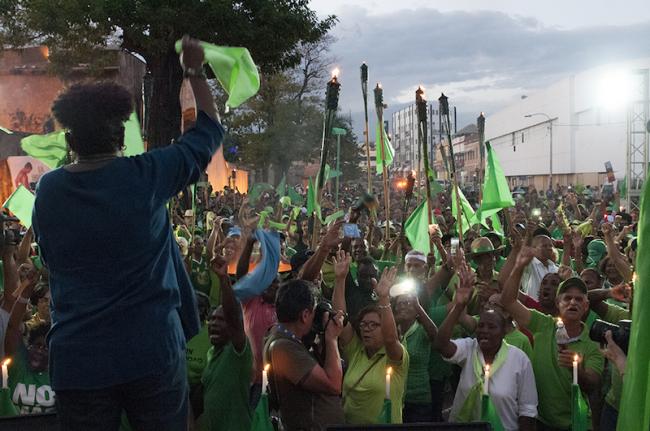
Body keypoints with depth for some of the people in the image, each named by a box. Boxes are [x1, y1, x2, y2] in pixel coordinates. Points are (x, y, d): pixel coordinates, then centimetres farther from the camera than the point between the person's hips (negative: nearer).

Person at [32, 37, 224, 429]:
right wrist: (196, 72, 18)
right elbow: (209, 131, 6)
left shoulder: (47, 190, -1)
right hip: (152, 352, -2)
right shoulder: (145, 176, -9)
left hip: (78, 361, 3)